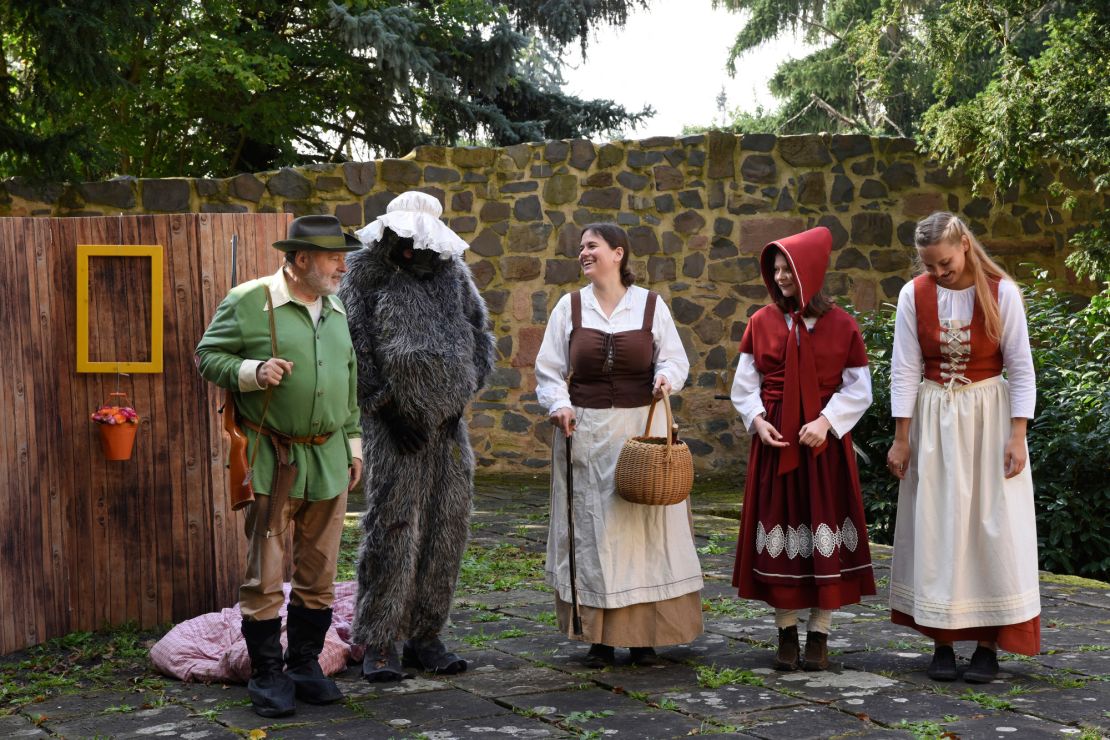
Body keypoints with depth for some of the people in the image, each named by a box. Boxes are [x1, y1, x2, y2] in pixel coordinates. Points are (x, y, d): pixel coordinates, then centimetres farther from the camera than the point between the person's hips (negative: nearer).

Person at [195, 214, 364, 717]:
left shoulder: (335, 310, 12)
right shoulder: (249, 301, -7)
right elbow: (207, 356, -2)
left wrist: (353, 443, 17)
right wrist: (252, 371, -19)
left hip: (329, 460, 6)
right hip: (272, 461, -6)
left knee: (319, 574, 11)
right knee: (265, 575, -2)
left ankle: (305, 666, 24)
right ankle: (268, 676, 11)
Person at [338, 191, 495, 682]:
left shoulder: (451, 272, 11)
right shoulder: (367, 277, -4)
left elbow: (479, 334, 16)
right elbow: (354, 351, -9)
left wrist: (463, 397, 6)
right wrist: (388, 410, -10)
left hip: (447, 421, 5)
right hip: (395, 420, -5)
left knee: (446, 527, 5)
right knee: (392, 523, -8)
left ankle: (424, 637, 15)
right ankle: (378, 643, -1)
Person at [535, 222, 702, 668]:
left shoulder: (651, 306, 3)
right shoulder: (570, 307, 5)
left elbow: (675, 359, 6)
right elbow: (549, 369, 7)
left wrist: (666, 377, -15)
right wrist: (559, 404, -10)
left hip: (642, 428, -1)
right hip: (585, 431, 1)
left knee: (643, 526, 1)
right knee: (591, 528, 2)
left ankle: (644, 634, 10)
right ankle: (599, 636, 9)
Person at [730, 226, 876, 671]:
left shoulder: (839, 325, -1)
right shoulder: (762, 322, 4)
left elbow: (858, 389, 0)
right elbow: (744, 384, 7)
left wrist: (826, 421, -13)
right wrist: (757, 420, -9)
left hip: (824, 441, -2)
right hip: (774, 441, 2)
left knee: (823, 532, 0)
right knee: (779, 532, 3)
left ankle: (819, 636, 10)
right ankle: (787, 634, 14)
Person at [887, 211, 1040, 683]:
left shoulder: (1001, 292, -8)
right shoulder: (913, 295, -4)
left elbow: (1021, 368, -5)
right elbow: (905, 370, -2)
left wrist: (1017, 435, -11)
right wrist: (901, 438, -3)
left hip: (989, 414, -1)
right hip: (933, 418, 2)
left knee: (993, 525, -3)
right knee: (935, 526, 1)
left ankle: (988, 645, 4)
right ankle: (942, 643, 9)